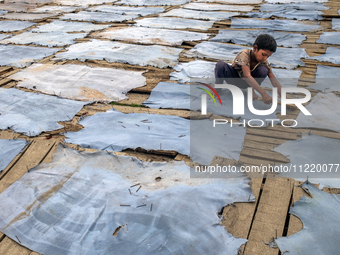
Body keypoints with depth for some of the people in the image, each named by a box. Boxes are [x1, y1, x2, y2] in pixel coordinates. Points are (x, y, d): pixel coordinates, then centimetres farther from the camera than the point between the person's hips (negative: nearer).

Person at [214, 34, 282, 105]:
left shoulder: (264, 62, -17)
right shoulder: (245, 54, -32)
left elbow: (274, 81, -18)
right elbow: (247, 76, -46)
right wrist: (263, 93, -53)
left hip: (245, 83, 3)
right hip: (233, 77, -3)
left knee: (263, 70, -27)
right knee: (220, 65, -34)